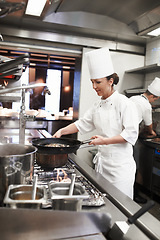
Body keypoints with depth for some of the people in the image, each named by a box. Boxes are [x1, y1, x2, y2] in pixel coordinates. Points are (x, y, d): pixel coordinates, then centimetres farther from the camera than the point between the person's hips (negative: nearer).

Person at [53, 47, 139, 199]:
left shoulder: (123, 102, -13)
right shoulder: (97, 106, 7)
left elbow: (131, 133, -17)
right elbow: (82, 124, 12)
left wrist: (105, 141, -23)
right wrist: (61, 131, 1)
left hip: (120, 163, -6)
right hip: (102, 161, 6)